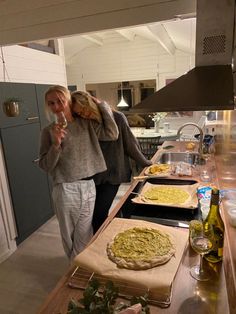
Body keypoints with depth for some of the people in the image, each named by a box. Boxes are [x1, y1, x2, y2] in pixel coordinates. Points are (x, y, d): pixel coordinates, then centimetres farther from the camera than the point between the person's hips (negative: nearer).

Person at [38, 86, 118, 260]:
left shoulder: (87, 123, 2)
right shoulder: (49, 131, -4)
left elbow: (112, 134, -8)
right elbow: (46, 166, -6)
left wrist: (101, 104, -5)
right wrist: (56, 143, -22)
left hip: (88, 186, 2)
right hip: (65, 190, -2)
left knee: (84, 235, 14)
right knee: (69, 235, 15)